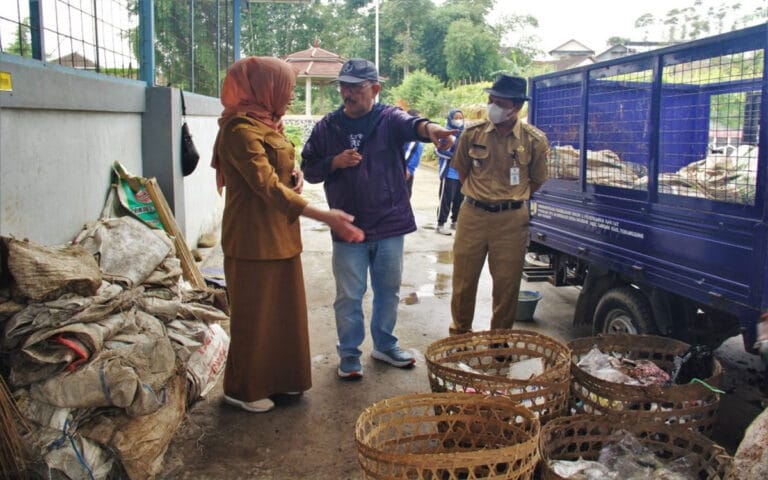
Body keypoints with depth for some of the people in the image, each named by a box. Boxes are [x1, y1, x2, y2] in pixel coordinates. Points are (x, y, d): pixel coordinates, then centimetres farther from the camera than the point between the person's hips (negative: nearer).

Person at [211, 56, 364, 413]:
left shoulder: (267, 124, 12)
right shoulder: (240, 130, -18)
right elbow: (268, 187, -28)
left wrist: (294, 175, 0)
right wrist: (324, 216, -35)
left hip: (280, 235, 9)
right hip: (254, 239, -9)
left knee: (285, 311, 16)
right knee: (253, 316, 3)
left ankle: (279, 377, 32)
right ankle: (242, 389, 20)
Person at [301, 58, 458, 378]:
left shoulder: (389, 119, -3)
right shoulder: (326, 127, 2)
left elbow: (409, 124, -27)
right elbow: (309, 170, 7)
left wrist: (427, 127, -51)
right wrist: (334, 163, -13)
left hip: (390, 224, 0)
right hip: (348, 228, 0)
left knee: (388, 291, 15)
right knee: (349, 296, 7)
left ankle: (385, 345, 35)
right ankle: (349, 354, 24)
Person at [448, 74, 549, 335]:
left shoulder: (534, 140, -6)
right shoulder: (472, 134, -2)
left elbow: (537, 181, 6)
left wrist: (511, 199, 3)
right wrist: (477, 196, 6)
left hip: (511, 220, -1)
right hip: (472, 215, 2)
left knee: (507, 282, 7)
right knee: (463, 277, 9)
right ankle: (460, 331, 28)